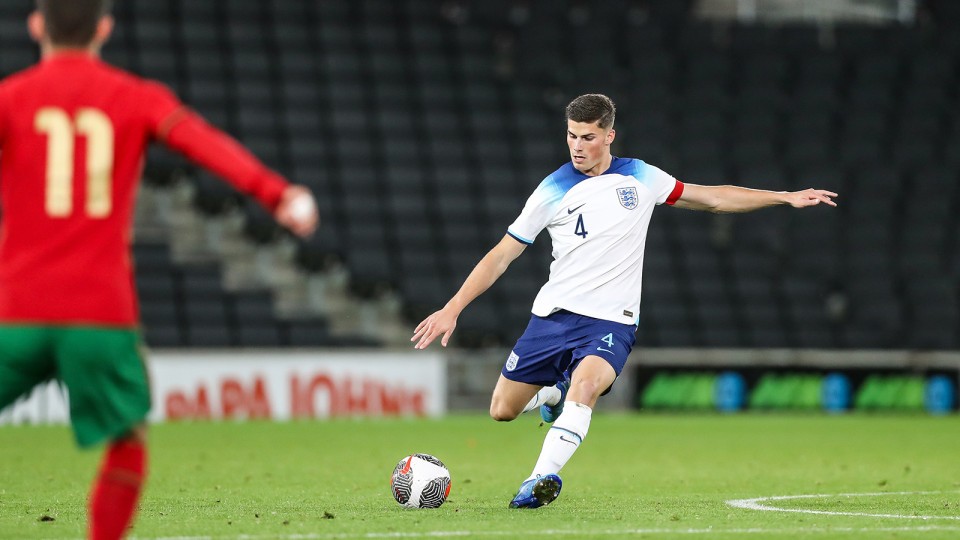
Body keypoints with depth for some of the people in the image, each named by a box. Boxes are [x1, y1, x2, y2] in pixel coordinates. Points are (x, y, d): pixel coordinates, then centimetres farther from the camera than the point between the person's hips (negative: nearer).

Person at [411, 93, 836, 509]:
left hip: (610, 321, -1)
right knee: (502, 411, 4)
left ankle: (542, 478, -35)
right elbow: (501, 255, 1)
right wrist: (452, 309, -6)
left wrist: (786, 197, 12)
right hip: (553, 314, 1)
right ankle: (553, 393, 36)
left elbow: (712, 198, 15)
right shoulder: (553, 191, -2)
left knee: (583, 387, -32)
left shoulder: (640, 177, 4)